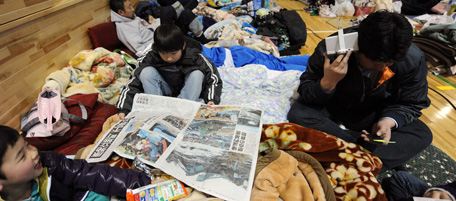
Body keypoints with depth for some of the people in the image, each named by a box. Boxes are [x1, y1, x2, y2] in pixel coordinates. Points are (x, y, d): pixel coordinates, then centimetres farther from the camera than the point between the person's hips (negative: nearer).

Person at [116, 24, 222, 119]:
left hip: (187, 89, -1)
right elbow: (133, 83, -19)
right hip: (164, 91, 1)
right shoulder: (151, 58, -21)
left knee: (197, 74, -30)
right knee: (146, 72, -24)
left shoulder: (194, 57, -24)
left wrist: (211, 100, -34)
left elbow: (214, 77, -18)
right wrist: (123, 109, -29)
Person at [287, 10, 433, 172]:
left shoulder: (414, 60, -19)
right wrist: (327, 83, -42)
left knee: (423, 135, -20)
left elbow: (411, 104, -6)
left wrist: (389, 121, -28)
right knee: (298, 114, -31)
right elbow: (305, 91, -19)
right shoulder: (330, 50, -28)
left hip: (374, 114, 2)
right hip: (332, 108, -2)